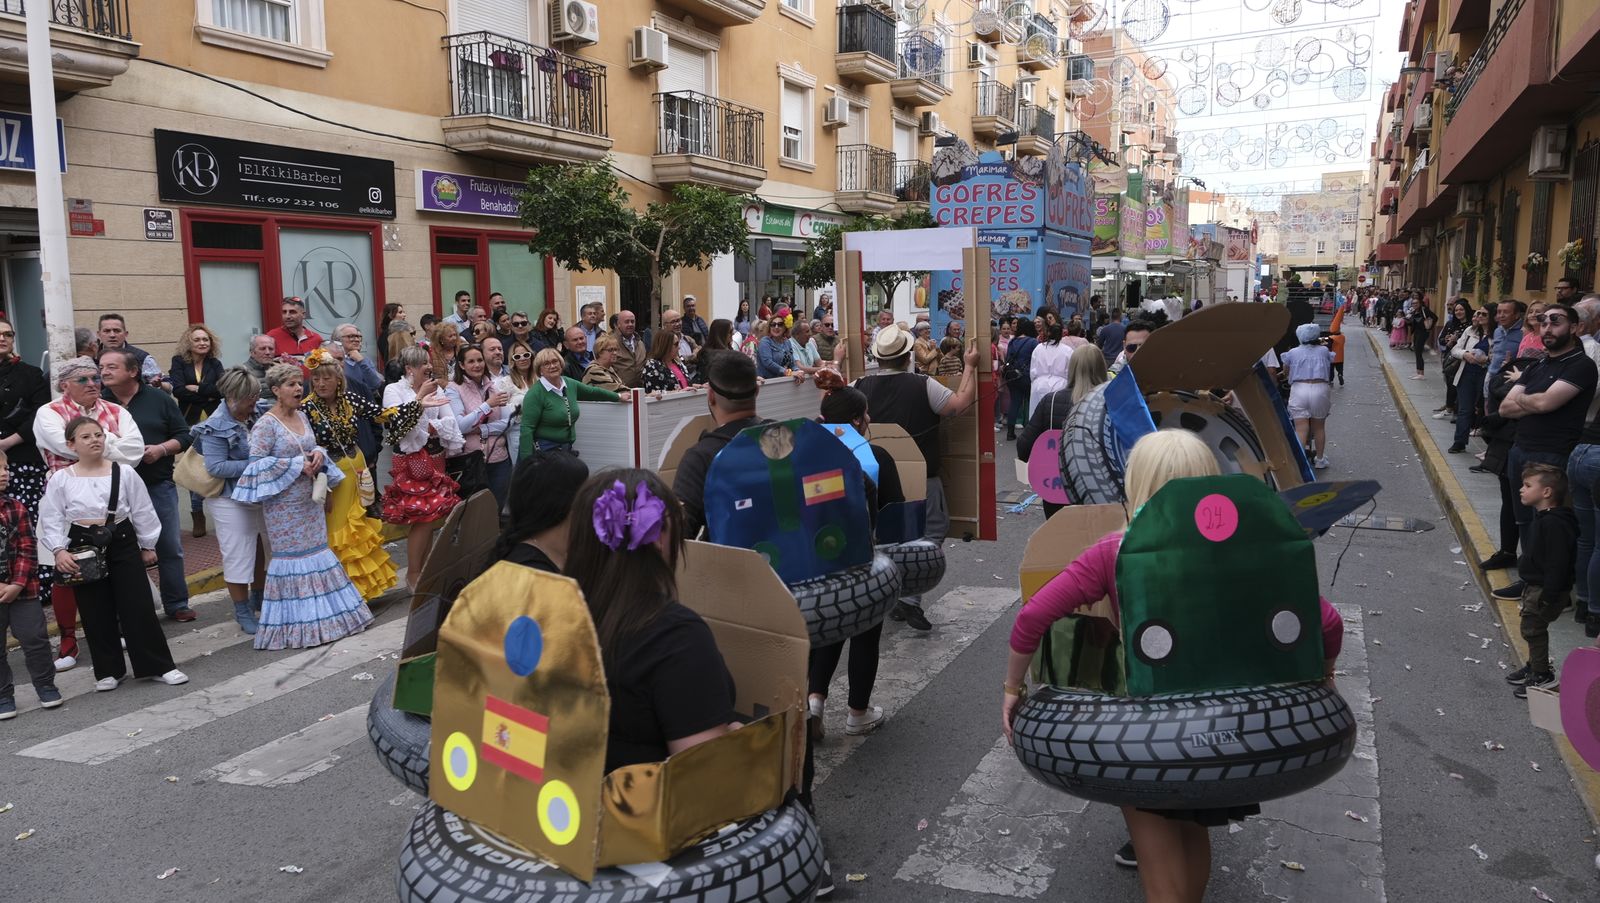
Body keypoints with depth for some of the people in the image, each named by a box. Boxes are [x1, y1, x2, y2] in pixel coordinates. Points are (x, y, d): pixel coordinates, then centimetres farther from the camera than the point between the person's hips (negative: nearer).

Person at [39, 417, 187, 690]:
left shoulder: (124, 472, -1)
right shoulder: (60, 479, -2)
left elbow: (142, 511, 5)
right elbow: (51, 520, -2)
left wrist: (148, 545, 8)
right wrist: (58, 551, -14)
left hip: (122, 542, 0)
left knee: (139, 607, 0)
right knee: (96, 613, 7)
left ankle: (159, 666, 8)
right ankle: (109, 671, 21)